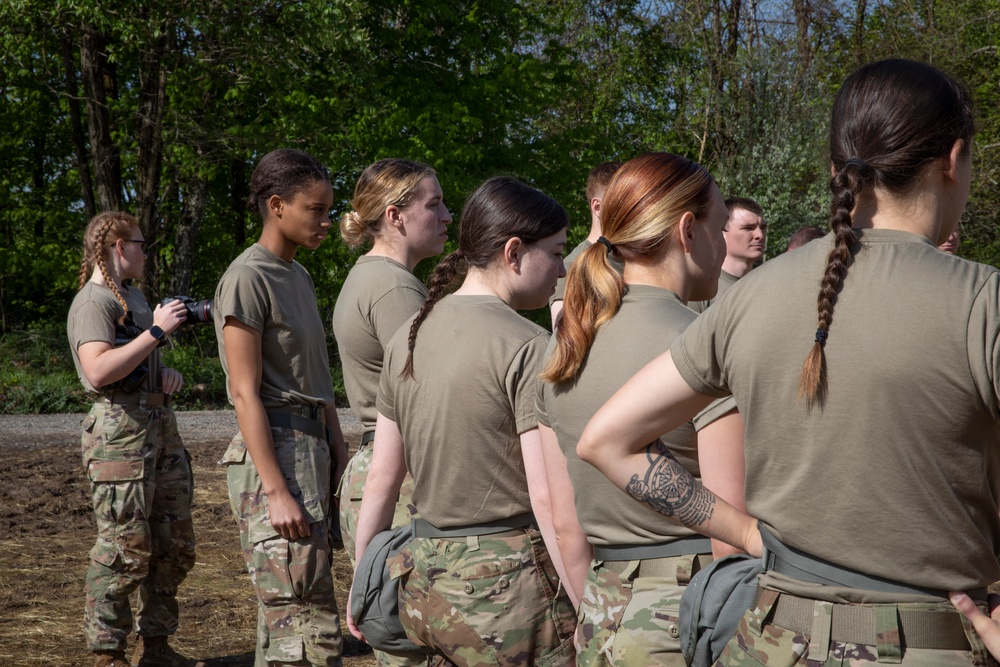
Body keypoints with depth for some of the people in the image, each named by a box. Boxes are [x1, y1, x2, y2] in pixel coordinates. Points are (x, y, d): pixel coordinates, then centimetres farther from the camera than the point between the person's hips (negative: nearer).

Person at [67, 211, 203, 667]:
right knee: (124, 548, -9)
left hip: (160, 424, 10)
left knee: (175, 545, 11)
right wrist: (157, 331, -19)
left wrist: (168, 372, 12)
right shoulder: (93, 302, -9)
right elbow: (98, 371, -24)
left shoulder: (135, 295, 21)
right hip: (121, 429, -10)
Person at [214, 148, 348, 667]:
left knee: (280, 622, 10)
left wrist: (339, 457, 15)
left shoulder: (299, 277, 18)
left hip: (313, 445, 9)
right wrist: (276, 491, -19)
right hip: (276, 449, -9)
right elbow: (245, 394, -14)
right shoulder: (248, 279, -10)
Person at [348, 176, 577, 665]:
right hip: (505, 583, -7)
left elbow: (381, 476, 11)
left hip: (422, 584, 7)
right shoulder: (528, 347, -13)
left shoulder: (408, 338, 8)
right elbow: (547, 496, -18)